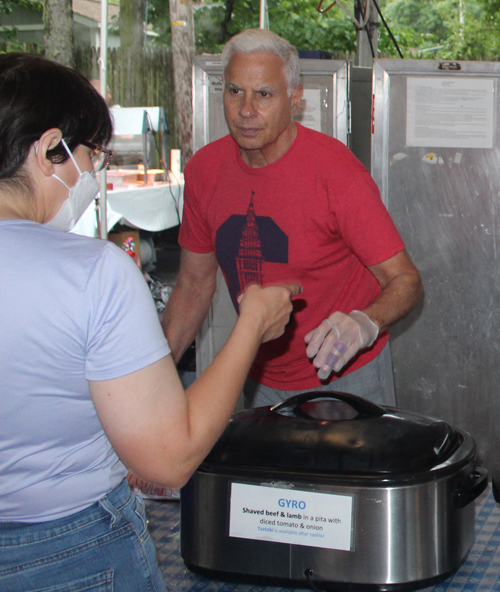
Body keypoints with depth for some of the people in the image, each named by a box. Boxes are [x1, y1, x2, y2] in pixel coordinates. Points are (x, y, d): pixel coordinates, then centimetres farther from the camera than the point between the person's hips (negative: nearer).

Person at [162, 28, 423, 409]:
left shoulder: (336, 170, -21)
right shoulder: (205, 170, -6)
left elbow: (405, 280, -19)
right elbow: (194, 285, 4)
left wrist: (365, 323, -40)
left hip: (346, 377, -4)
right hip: (261, 383, 5)